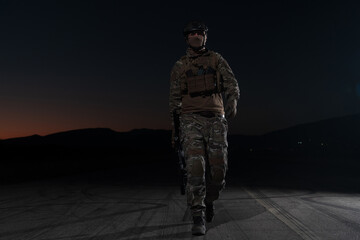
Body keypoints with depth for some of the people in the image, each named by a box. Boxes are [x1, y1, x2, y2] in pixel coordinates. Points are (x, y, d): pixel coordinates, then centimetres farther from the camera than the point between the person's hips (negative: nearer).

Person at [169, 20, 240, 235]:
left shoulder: (217, 59, 12)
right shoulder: (179, 67, 13)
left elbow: (231, 83, -1)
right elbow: (174, 99, 13)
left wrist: (232, 102, -23)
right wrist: (174, 129, 8)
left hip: (216, 119, 1)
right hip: (191, 119, -1)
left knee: (218, 168, -2)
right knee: (195, 167, -13)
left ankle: (209, 200, 28)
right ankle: (198, 218, -7)